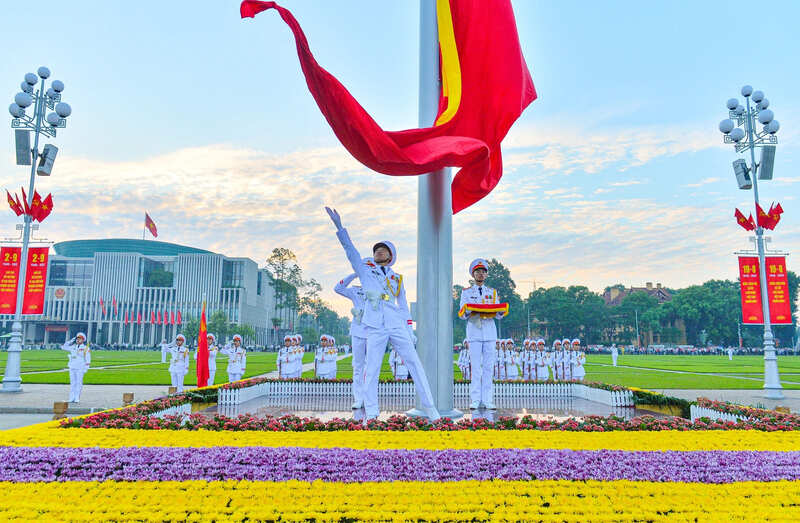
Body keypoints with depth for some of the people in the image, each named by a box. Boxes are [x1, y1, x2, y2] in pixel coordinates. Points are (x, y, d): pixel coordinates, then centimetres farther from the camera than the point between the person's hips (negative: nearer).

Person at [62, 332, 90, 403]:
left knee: (79, 383, -5)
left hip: (80, 368, -5)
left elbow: (88, 359, -4)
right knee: (72, 383, 5)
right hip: (72, 368, 5)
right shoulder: (73, 347, 13)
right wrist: (71, 340, 10)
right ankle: (71, 398, 8)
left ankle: (77, 399, -3)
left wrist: (85, 368, -11)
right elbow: (63, 347, 17)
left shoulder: (86, 348, -2)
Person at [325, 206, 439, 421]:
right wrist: (339, 226, -6)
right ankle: (370, 414, 4)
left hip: (397, 325, 2)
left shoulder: (397, 279, 20)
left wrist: (410, 331, 12)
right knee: (371, 370, -4)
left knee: (414, 363, -3)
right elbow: (350, 250, 5)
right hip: (375, 327, -2)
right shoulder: (365, 270, 16)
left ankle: (429, 407, 1)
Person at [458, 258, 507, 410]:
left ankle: (487, 400, 3)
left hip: (490, 332, 2)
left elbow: (498, 315, 11)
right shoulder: (466, 292, 10)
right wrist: (469, 310, -19)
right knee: (475, 367, -4)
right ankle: (475, 400, 0)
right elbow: (462, 314, 3)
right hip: (474, 332, -2)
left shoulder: (492, 292, 16)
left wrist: (501, 311, -12)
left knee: (489, 367, 0)